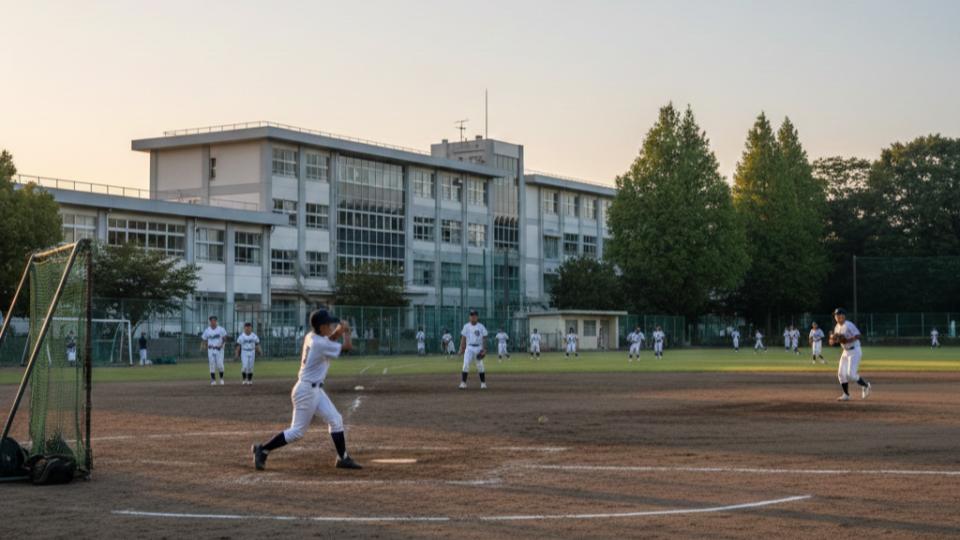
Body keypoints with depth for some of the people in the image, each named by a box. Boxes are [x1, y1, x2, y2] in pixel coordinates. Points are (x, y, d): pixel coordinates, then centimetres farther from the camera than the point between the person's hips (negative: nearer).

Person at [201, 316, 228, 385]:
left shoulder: (221, 329, -1)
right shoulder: (207, 330, 6)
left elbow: (224, 338, -4)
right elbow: (204, 340, 9)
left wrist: (222, 344, -20)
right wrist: (202, 347, -5)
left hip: (219, 349, -2)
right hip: (211, 350, 2)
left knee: (220, 365, -7)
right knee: (212, 365, 0)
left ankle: (221, 378, 13)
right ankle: (213, 380, 6)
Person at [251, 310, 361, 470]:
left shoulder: (311, 337, 4)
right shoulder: (320, 344, -21)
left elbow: (328, 341, 24)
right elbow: (347, 346, -18)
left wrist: (339, 331, 4)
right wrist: (346, 332, 1)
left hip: (316, 390, 10)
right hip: (307, 390, -10)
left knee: (335, 420, 7)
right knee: (297, 431, -3)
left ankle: (343, 458, 10)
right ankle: (262, 450, 6)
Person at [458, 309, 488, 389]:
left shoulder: (481, 327, 1)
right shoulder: (466, 326, 5)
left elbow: (484, 338, 2)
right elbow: (463, 338, 7)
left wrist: (484, 349, -6)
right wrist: (462, 348, -1)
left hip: (478, 348, 0)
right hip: (469, 348, 0)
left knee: (480, 366, 1)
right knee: (466, 365, -11)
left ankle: (483, 383, 12)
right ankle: (463, 383, -10)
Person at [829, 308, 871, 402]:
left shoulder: (849, 325, -15)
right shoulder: (837, 327, 9)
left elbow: (858, 336, -22)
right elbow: (833, 342, 13)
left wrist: (848, 340, -29)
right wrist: (833, 339, -10)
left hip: (854, 351, -8)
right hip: (845, 352, 8)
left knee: (851, 374, -15)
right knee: (841, 373, 3)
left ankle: (866, 386, 7)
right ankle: (846, 395, 11)